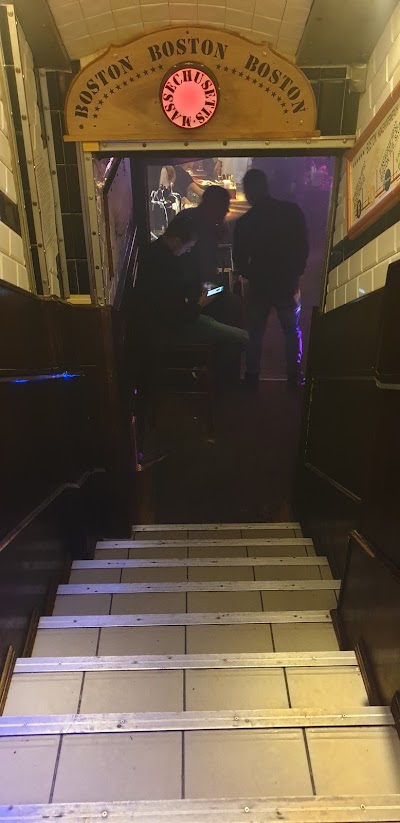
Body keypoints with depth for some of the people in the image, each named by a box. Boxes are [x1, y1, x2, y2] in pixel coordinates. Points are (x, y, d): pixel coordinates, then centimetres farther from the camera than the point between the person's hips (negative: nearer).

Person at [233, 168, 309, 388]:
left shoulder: (244, 223, -10)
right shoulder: (292, 211, -5)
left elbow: (240, 261, -3)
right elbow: (304, 249, 1)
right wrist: (295, 274, 15)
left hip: (259, 286, -1)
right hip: (288, 284, 1)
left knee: (255, 334, 13)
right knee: (292, 331, 16)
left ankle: (252, 377, 18)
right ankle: (295, 377, 22)